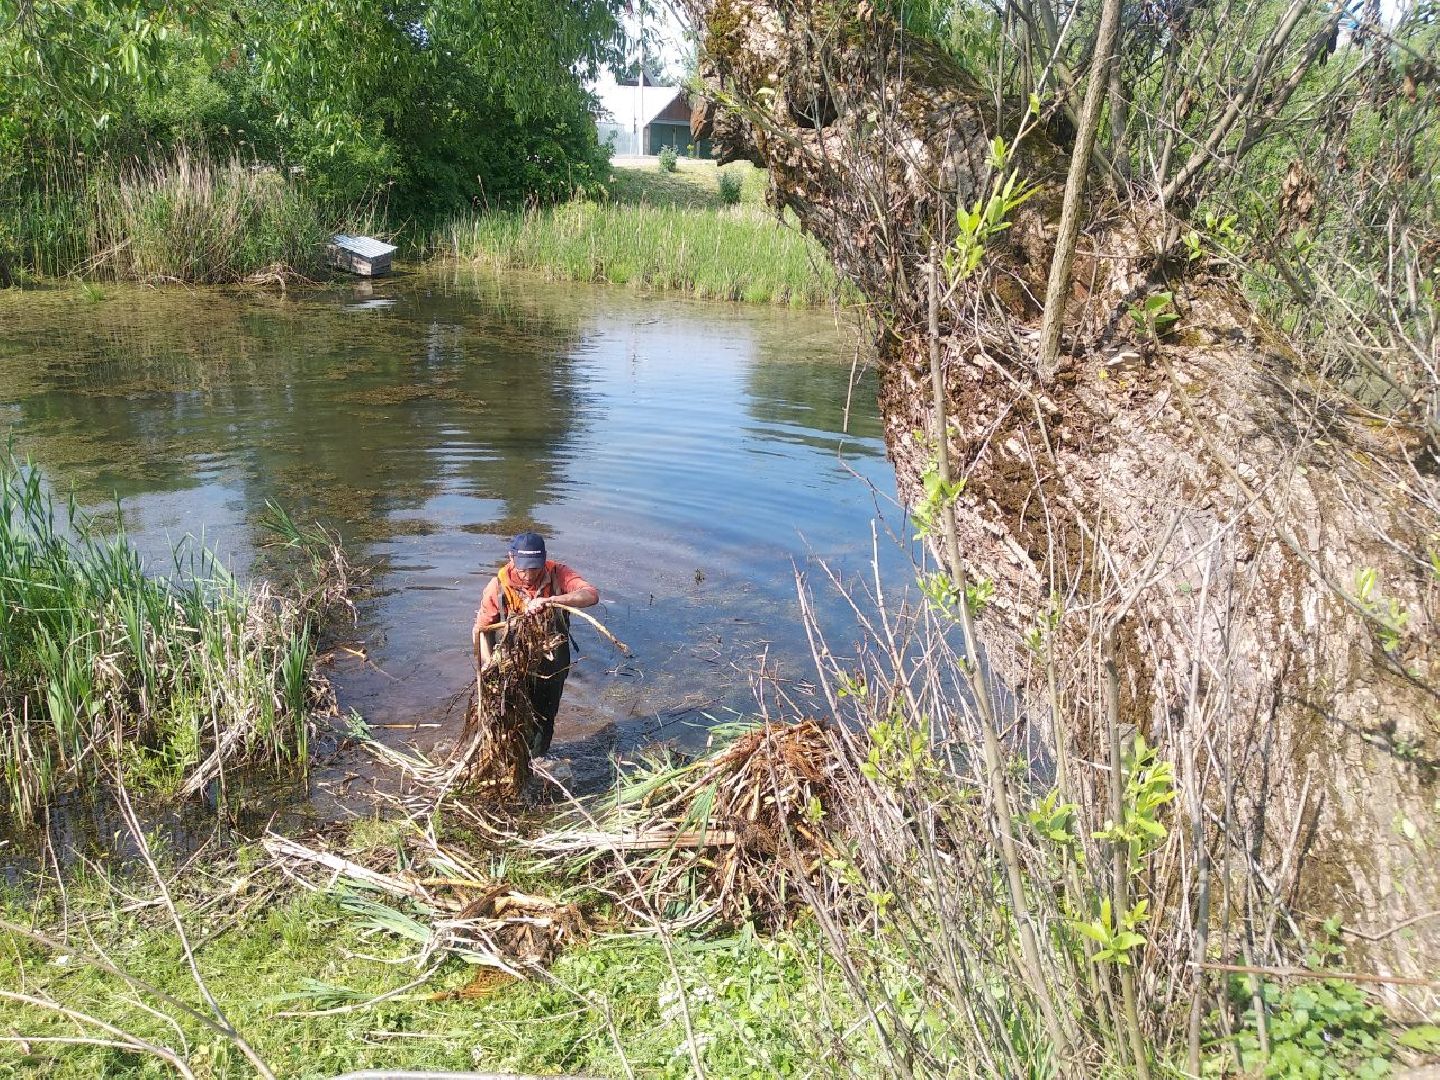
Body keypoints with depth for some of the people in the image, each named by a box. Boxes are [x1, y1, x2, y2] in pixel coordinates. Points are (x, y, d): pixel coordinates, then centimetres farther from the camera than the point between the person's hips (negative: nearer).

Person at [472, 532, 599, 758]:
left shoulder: (558, 574, -18)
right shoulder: (499, 585, -16)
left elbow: (592, 595, -34)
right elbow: (481, 628, -6)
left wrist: (549, 600, -46)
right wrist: (487, 661, -22)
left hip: (551, 664, 1)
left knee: (544, 719, 20)